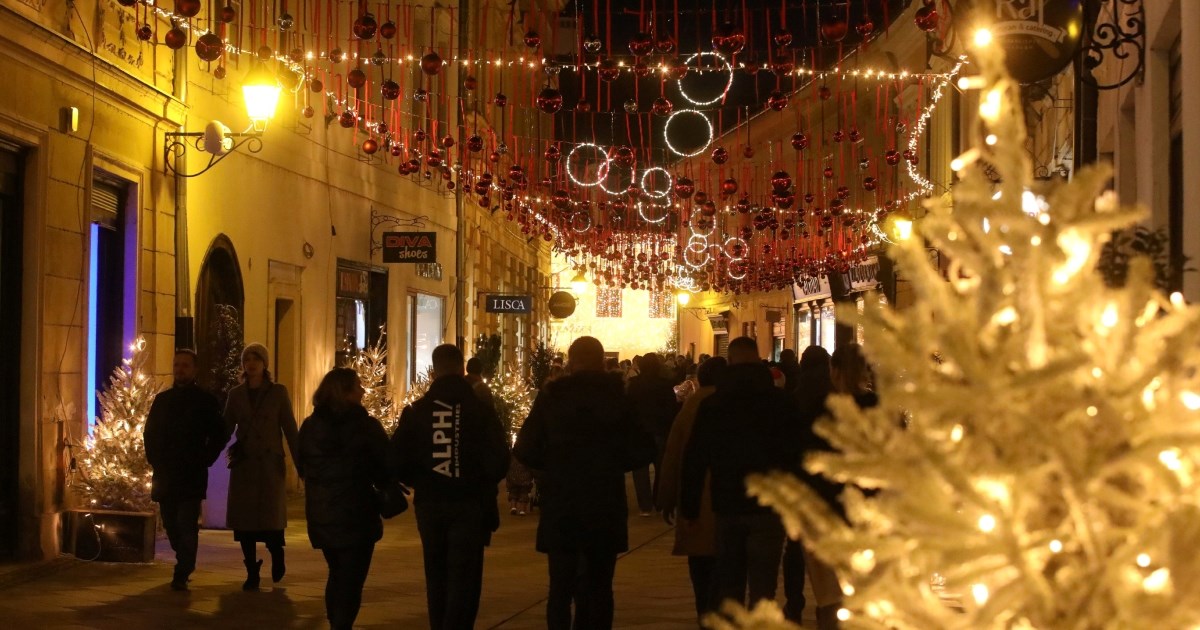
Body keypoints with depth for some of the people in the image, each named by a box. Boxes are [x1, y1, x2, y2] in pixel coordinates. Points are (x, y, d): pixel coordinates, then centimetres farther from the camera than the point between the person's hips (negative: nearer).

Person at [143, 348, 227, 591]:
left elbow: (218, 435, 1)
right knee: (171, 525, 10)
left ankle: (182, 575, -9)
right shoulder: (162, 400, 13)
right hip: (165, 475, 4)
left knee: (186, 525, -11)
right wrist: (154, 460, 6)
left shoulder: (206, 401, 1)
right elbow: (149, 433, 18)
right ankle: (185, 565, 28)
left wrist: (204, 461, -6)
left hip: (192, 477, -4)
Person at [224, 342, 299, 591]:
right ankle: (251, 573, 8)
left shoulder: (278, 392, 1)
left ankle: (277, 556, 23)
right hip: (243, 464, 3)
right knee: (244, 518, -1)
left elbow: (289, 428, -1)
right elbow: (225, 428, 8)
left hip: (271, 463, -2)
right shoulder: (236, 394, 8)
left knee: (271, 517, -6)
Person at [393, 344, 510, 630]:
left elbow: (398, 460, -4)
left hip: (429, 503, 2)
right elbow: (499, 459, -10)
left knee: (436, 576, 16)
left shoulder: (416, 411, -2)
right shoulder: (481, 410, -7)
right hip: (469, 504, -2)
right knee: (464, 578, -2)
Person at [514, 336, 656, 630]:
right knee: (599, 587, 10)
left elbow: (525, 451, -4)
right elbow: (643, 451, -4)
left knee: (561, 587, 5)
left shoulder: (552, 395, -5)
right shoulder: (619, 395, -4)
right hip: (605, 505, 0)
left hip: (560, 505, 0)